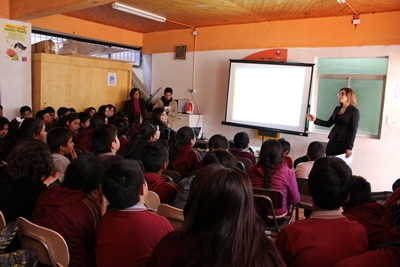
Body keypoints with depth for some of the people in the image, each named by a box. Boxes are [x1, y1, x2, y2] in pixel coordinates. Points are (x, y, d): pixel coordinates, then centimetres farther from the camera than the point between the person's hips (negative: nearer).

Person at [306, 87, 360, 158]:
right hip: (332, 141, 6)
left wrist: (349, 147, -16)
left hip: (343, 143, -6)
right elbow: (329, 123, 15)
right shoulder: (337, 109, 13)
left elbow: (353, 130, -10)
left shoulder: (354, 111, -6)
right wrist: (315, 119, 2)